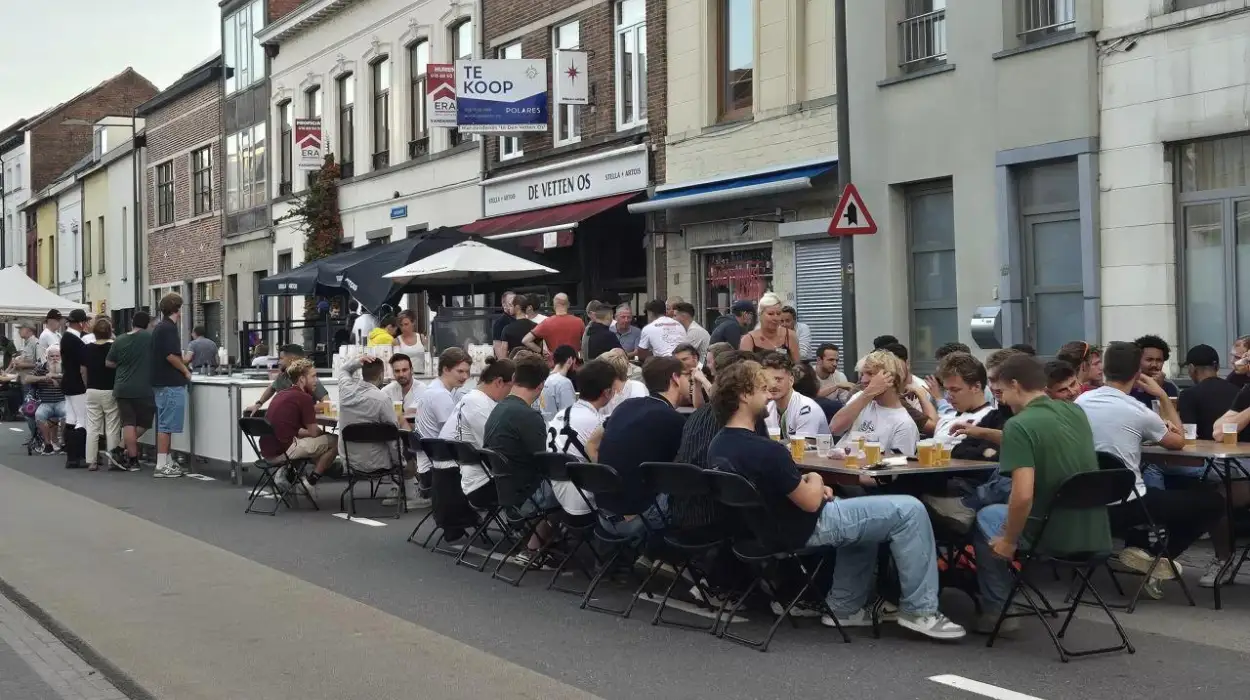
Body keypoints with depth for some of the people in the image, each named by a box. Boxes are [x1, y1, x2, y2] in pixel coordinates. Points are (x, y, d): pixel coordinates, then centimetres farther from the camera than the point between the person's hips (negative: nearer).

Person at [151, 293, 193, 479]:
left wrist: (182, 362, 26)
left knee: (165, 424, 14)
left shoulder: (160, 327, 15)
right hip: (171, 385, -10)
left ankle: (167, 462, 20)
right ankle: (161, 466, -8)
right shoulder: (169, 328, -16)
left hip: (162, 383, 10)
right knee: (166, 425, -8)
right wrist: (186, 371, -8)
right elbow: (171, 355, -21)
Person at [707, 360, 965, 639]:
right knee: (909, 511, -6)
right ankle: (920, 610, 1)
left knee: (857, 508, 33)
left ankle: (845, 607, 29)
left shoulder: (718, 447, -1)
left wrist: (804, 482, 4)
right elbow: (810, 502, -20)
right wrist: (815, 481, 0)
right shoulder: (766, 451, -30)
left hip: (768, 527, 10)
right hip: (805, 530, -10)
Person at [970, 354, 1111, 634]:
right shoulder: (1075, 412, 5)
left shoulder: (1018, 425, -17)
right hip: (1095, 535, 7)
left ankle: (996, 611, 24)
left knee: (984, 518, 23)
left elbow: (1023, 496, -25)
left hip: (1055, 537, -7)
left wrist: (1008, 541, -8)